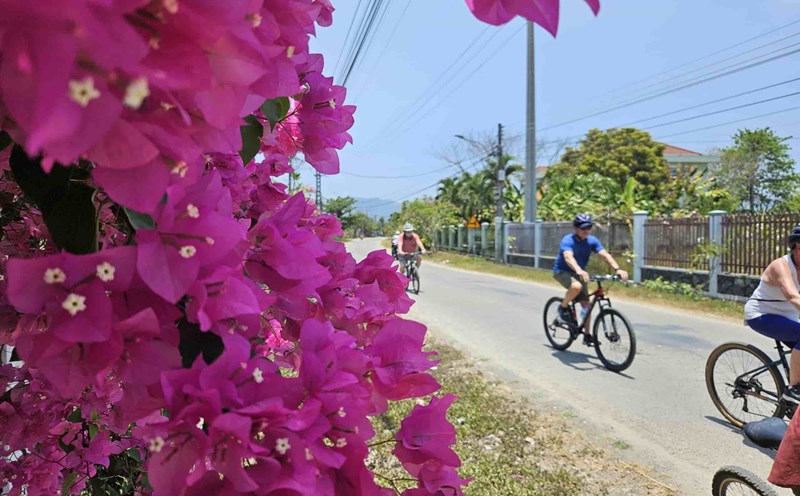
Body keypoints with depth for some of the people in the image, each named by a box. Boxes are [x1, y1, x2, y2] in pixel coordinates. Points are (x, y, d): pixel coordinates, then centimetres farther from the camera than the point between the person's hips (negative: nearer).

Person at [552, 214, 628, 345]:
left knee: (586, 303, -1)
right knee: (576, 286, -36)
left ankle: (587, 335, 12)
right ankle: (563, 308, -10)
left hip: (579, 273, 6)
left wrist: (617, 269, -37)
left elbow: (605, 255, -21)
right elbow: (568, 257, -43)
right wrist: (579, 271, -62)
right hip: (562, 271, -5)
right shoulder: (567, 240, -25)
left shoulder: (592, 241, -9)